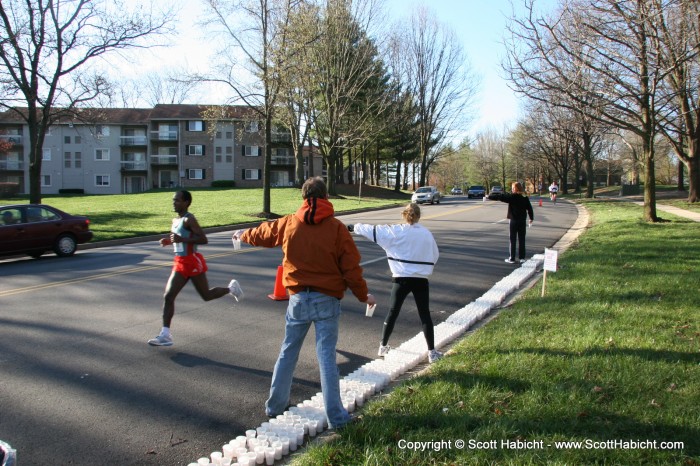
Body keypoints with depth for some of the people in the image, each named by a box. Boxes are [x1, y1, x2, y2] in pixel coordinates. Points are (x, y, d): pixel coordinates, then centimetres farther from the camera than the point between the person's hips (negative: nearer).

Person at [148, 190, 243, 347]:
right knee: (168, 297, -2)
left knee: (207, 295, 7)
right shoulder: (176, 220, 11)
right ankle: (165, 335, 0)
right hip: (180, 263, 8)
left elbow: (204, 240, -23)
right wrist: (169, 241, 6)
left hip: (193, 262, -8)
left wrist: (181, 239, -28)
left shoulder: (189, 219, -15)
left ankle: (231, 288, 33)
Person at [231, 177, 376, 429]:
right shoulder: (337, 228, -9)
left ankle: (275, 405, 30)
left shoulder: (288, 224, 1)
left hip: (298, 299, 3)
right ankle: (335, 416, 6)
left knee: (288, 352, 16)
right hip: (327, 300, -3)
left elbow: (262, 233, 20)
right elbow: (351, 266, -7)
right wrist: (363, 295, 7)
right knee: (326, 356, 0)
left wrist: (242, 235, 42)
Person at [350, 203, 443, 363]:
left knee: (393, 312, 12)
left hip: (401, 278, -1)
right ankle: (432, 352, 9)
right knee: (425, 315, 8)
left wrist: (354, 226, 12)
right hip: (421, 280, 1)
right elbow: (434, 255, 11)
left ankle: (383, 346, 22)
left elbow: (373, 230, -1)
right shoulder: (427, 233, 2)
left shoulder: (396, 232, -7)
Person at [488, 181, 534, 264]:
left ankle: (512, 258, 2)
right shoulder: (525, 197, 2)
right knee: (522, 239, 10)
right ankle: (522, 257, 14)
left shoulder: (511, 197, -10)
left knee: (513, 240, 1)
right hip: (523, 221, 4)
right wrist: (531, 218, 18)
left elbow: (500, 196, -10)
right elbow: (529, 208, 7)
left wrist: (489, 196, 1)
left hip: (514, 220, -4)